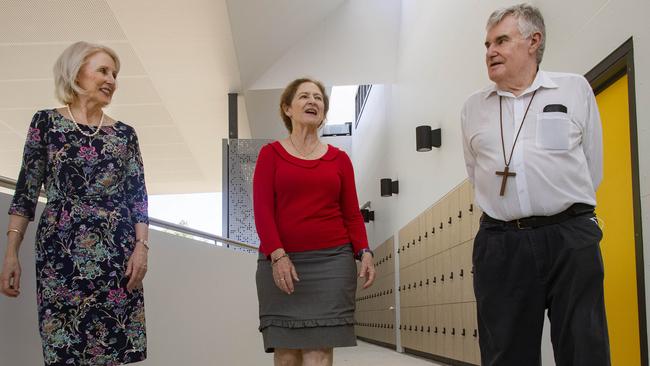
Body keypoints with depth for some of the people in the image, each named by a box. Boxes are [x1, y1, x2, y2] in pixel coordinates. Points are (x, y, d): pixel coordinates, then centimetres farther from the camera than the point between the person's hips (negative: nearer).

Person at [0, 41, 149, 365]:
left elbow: (138, 196, 10)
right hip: (60, 251, -2)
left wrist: (141, 246, -3)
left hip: (116, 253, 2)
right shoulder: (47, 123, 6)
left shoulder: (124, 134, 12)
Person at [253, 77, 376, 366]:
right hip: (281, 262, -1)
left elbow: (352, 213, 10)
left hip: (332, 260, 1)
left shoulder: (339, 159, 13)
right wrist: (277, 255, -13)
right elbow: (262, 210, -1)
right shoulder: (271, 153, 8)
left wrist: (364, 252, -6)